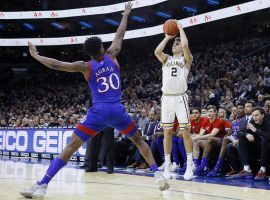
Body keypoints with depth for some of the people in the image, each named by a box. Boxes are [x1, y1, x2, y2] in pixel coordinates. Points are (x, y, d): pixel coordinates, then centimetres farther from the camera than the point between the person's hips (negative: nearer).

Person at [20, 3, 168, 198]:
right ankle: (157, 173, 6)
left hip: (99, 112, -2)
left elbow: (56, 64, 1)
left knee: (71, 147, 0)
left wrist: (36, 56, 14)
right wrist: (126, 14, 38)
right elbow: (120, 36, 22)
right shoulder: (111, 56, 9)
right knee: (139, 140, 22)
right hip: (118, 110, 2)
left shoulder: (86, 66, 4)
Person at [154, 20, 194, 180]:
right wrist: (168, 37, 6)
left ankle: (190, 166, 2)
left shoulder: (186, 59, 6)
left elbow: (185, 45, -13)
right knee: (167, 132, 4)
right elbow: (157, 51, -5)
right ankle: (167, 166, 8)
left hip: (180, 98, -3)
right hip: (166, 98, 3)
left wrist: (180, 28, 1)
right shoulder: (166, 59, 16)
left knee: (185, 132, -4)